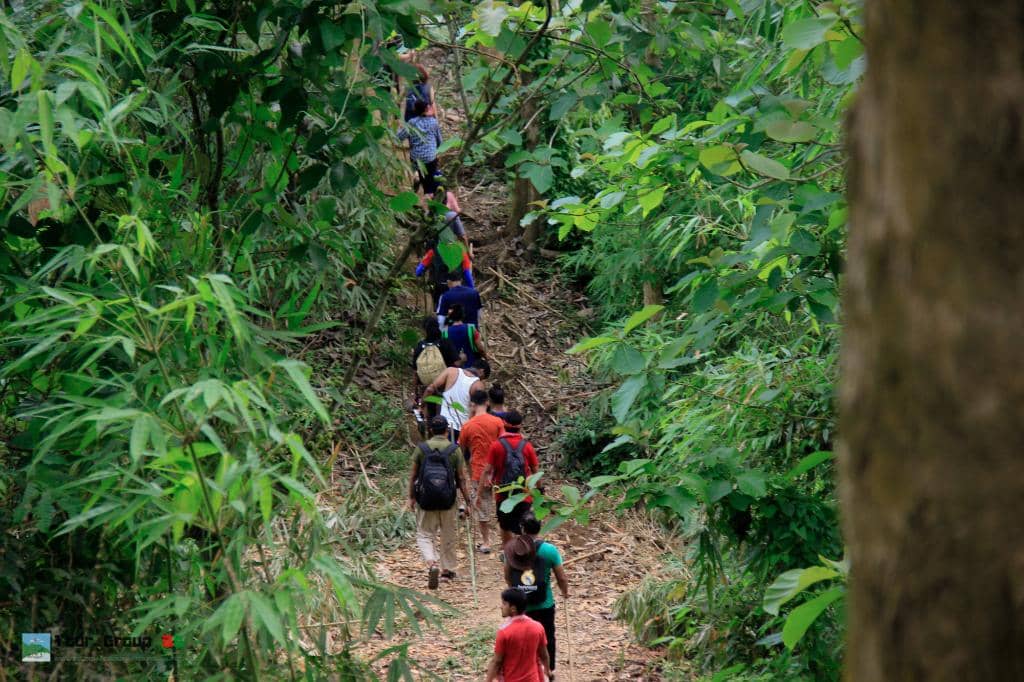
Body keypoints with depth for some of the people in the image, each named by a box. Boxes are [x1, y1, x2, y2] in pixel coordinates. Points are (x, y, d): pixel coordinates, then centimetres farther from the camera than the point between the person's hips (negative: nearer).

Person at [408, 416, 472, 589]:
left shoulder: (421, 448, -2)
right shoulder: (454, 450, -4)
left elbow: (413, 476, 2)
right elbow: (462, 479, -3)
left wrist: (411, 497, 14)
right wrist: (468, 501, 5)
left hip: (425, 499, 0)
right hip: (448, 501, 0)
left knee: (425, 535, 6)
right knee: (449, 535, 17)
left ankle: (431, 563, -17)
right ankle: (448, 568, 28)